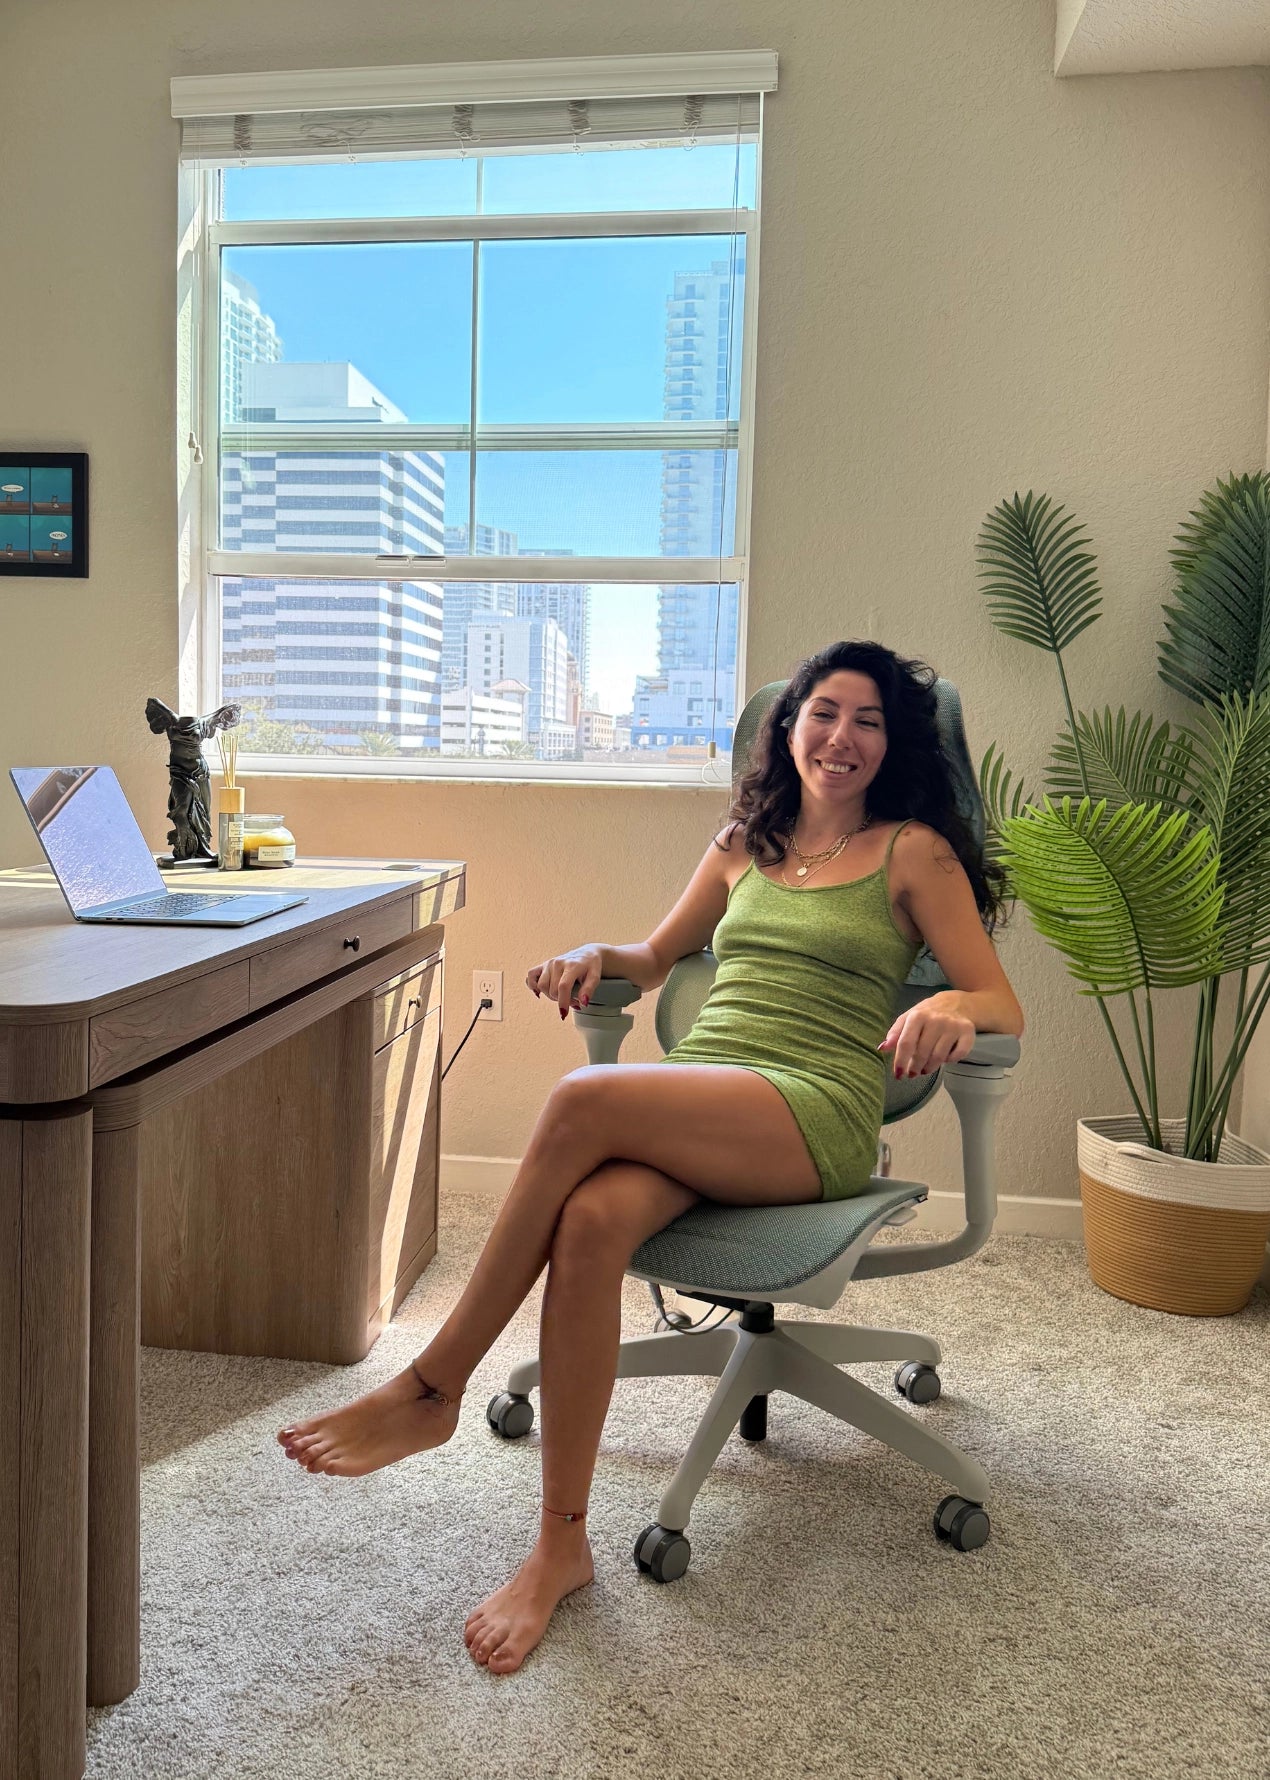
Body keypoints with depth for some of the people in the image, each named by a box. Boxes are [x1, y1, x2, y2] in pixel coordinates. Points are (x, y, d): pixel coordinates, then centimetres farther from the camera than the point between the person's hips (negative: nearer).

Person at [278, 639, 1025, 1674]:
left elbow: (1005, 1005, 5)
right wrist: (595, 953, 9)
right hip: (692, 1100, 4)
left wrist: (953, 1007, -19)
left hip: (817, 1116, -4)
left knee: (583, 1101, -31)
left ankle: (432, 1389, -19)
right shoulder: (745, 844, 25)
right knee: (593, 1218, -31)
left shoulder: (914, 851, 11)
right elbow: (656, 958, 32)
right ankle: (562, 1545, -18)